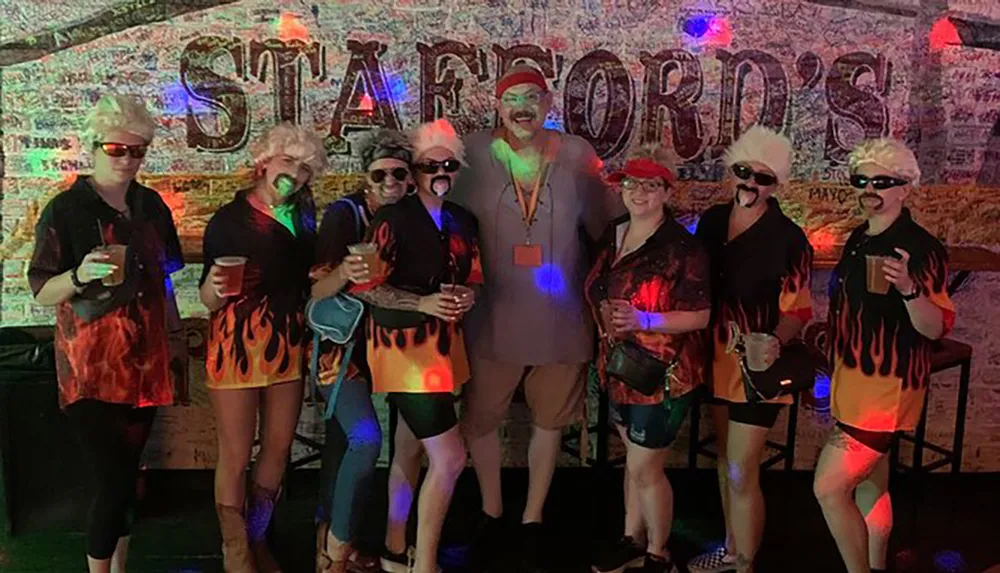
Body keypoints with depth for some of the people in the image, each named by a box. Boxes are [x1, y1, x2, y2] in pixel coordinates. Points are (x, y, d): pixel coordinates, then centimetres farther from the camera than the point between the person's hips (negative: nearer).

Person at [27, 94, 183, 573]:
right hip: (92, 370, -4)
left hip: (144, 363, 5)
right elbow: (41, 293, -7)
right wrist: (80, 275, -27)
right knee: (114, 482, -5)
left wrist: (173, 340, 19)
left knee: (126, 476, 13)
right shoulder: (65, 210, -7)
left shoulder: (151, 205, 7)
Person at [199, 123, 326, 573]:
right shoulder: (229, 218, -6)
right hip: (237, 345, -5)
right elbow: (208, 299, -7)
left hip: (288, 345, 5)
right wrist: (214, 286, -27)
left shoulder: (302, 219, 9)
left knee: (279, 449, 12)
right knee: (236, 456, 3)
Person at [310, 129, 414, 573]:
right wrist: (343, 273, -39)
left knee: (343, 440, 14)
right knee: (366, 437, -19)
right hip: (335, 340, -6)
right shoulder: (344, 213, -16)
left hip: (367, 342, 6)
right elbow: (315, 290, -17)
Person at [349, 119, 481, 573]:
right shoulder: (393, 219, -13)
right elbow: (365, 286, -15)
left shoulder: (463, 220, 8)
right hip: (405, 346, -7)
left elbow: (475, 279, 13)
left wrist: (467, 297, -10)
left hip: (443, 345, 7)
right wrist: (423, 303, -24)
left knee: (410, 451, 17)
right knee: (450, 457, -8)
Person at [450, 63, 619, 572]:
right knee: (479, 420, 14)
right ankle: (491, 511, 42)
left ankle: (532, 518, 41)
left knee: (549, 420, 17)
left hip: (560, 319, 1)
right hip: (493, 317, -1)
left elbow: (607, 228, 1)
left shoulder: (577, 156, -6)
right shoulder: (475, 154, -9)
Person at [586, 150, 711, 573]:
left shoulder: (682, 247, -18)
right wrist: (605, 341, 6)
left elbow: (701, 317, -18)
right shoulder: (612, 234, 4)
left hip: (663, 373, -6)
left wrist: (645, 320, -29)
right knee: (634, 459, 21)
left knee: (645, 468, 4)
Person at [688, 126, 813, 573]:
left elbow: (797, 310, -12)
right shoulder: (711, 221, 0)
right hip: (717, 360, 6)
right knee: (724, 459, 20)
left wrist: (775, 342, -31)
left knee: (741, 474, 0)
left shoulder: (788, 239, -16)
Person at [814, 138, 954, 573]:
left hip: (887, 387, -8)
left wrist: (908, 288, -37)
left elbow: (936, 328, -21)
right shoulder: (859, 239, 8)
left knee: (829, 488, -9)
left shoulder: (920, 247, -16)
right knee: (870, 486, 19)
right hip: (853, 383, 8)